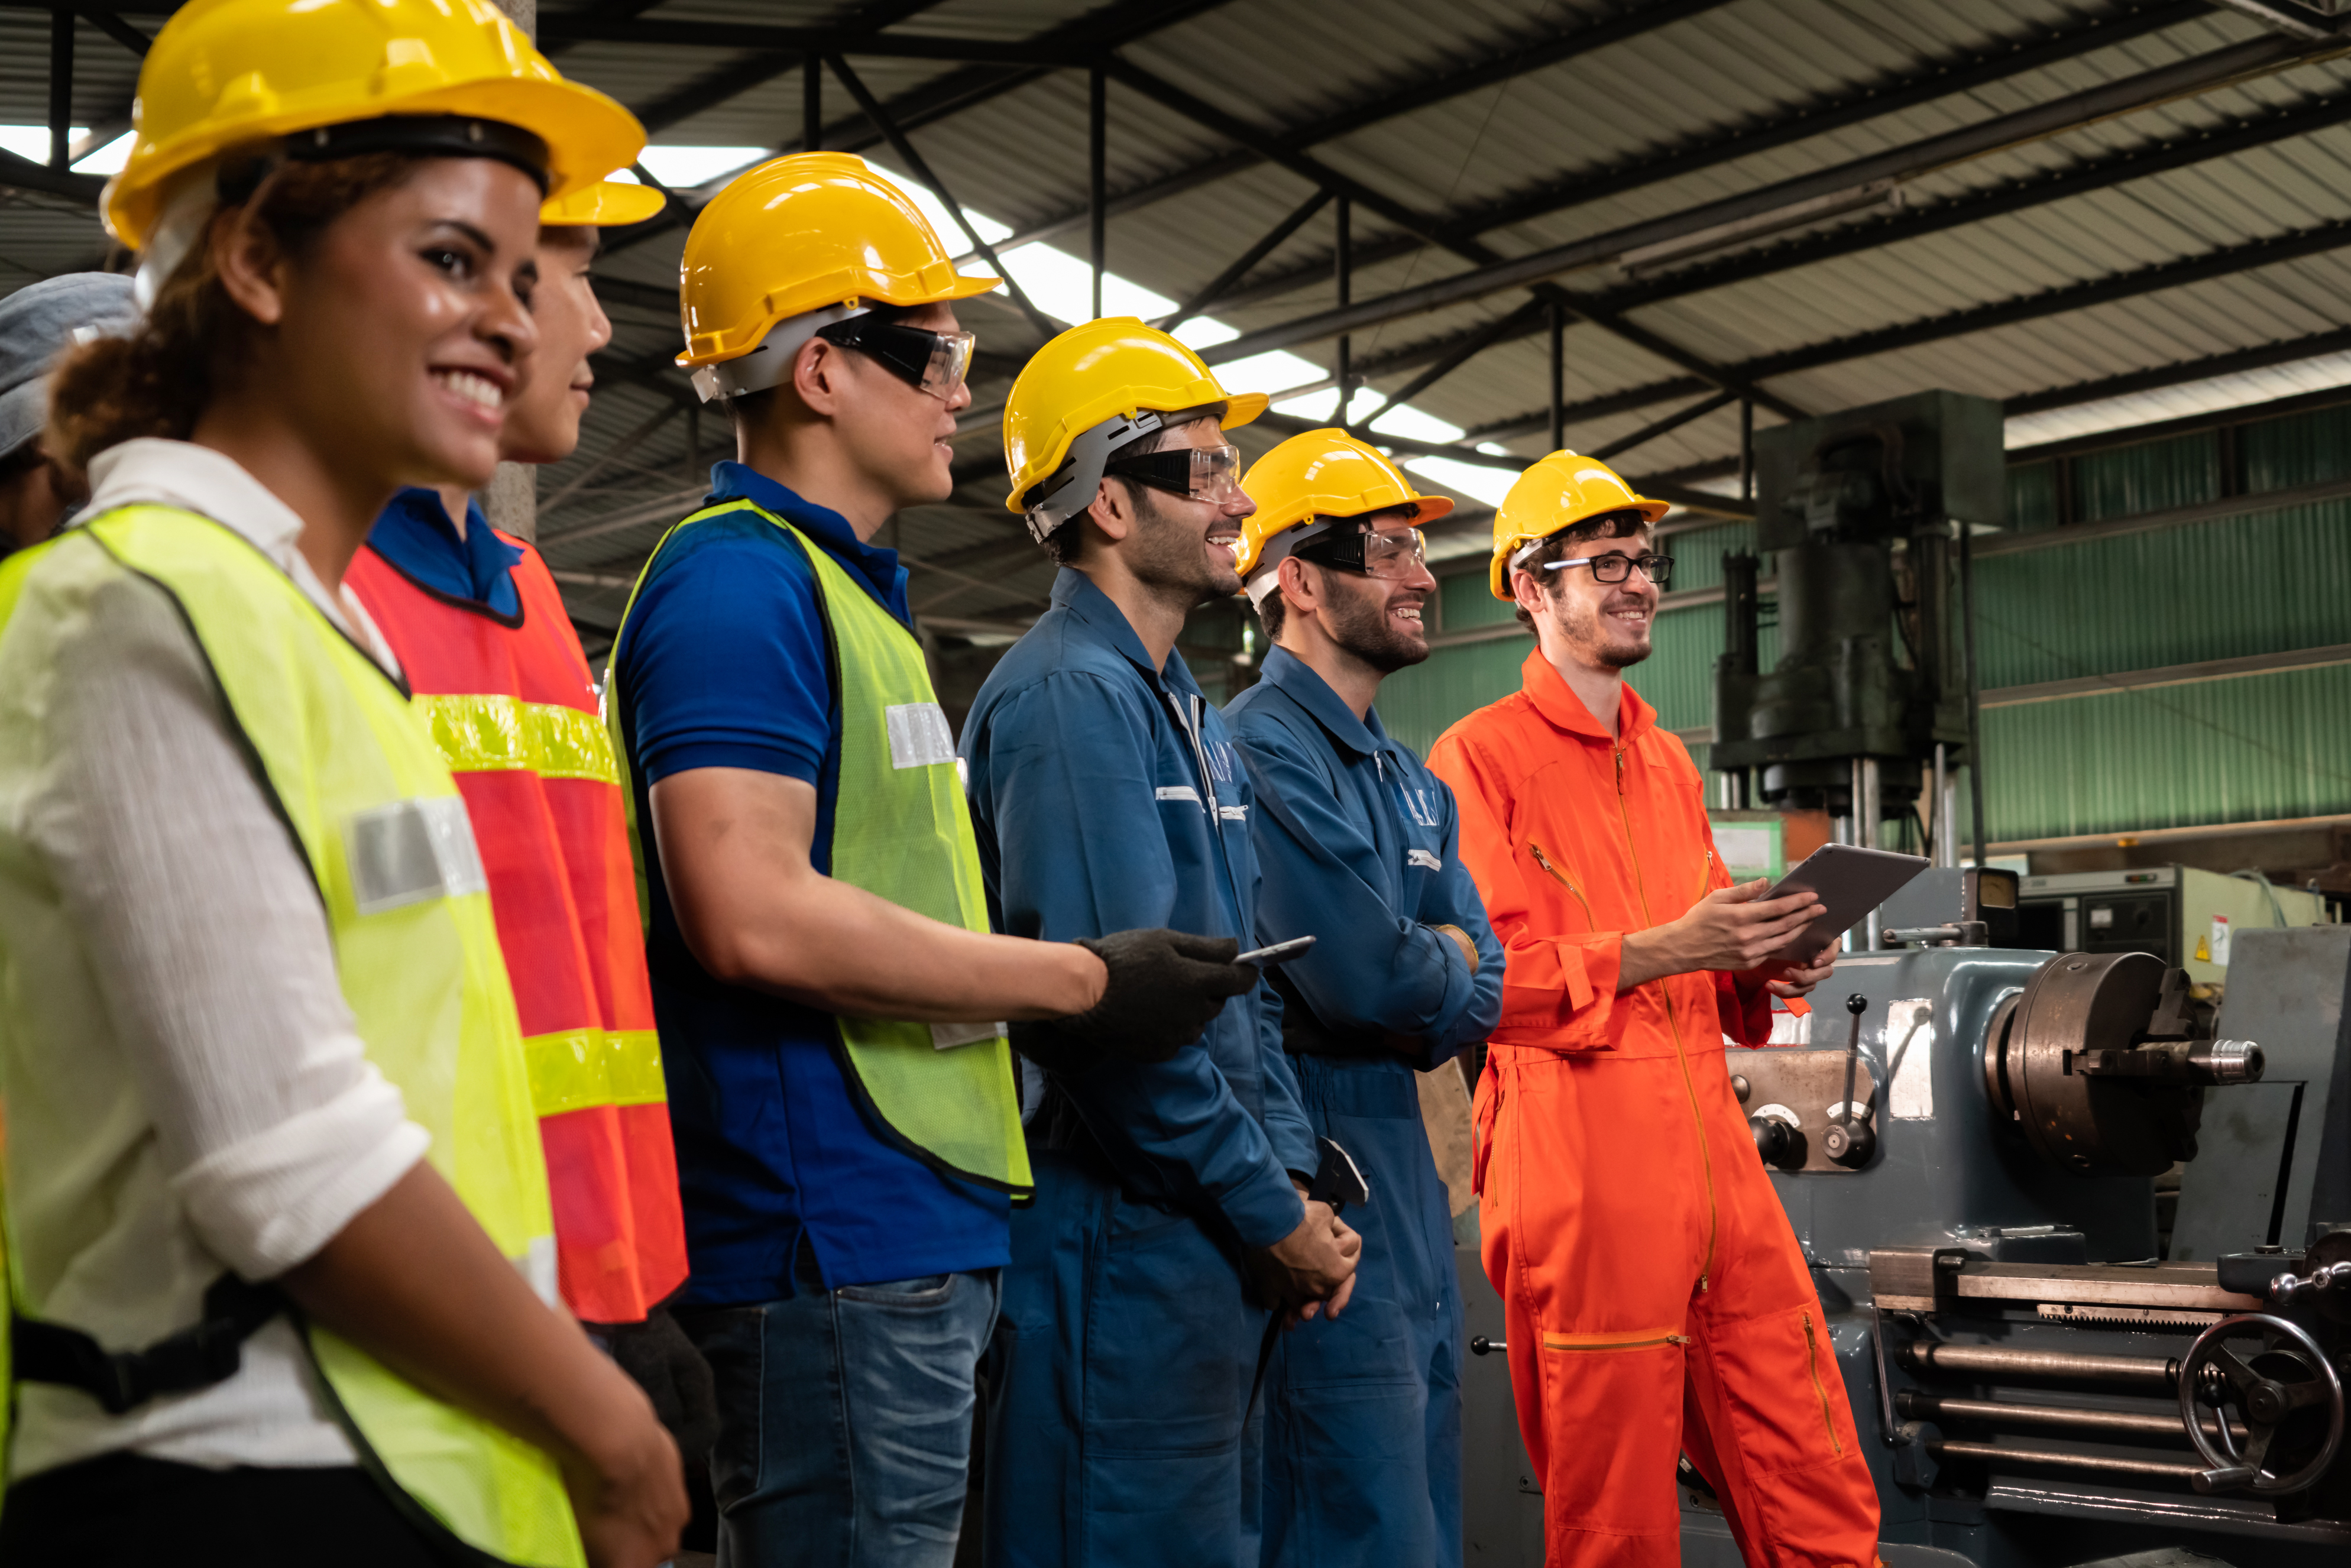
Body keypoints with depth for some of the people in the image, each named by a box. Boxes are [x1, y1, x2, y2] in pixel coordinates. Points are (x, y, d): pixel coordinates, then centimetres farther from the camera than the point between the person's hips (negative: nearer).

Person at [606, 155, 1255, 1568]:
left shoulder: (853, 593, 20)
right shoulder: (740, 582, -12)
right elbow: (755, 918, -23)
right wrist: (1082, 979, -16)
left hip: (916, 1232, 10)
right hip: (831, 1246, -10)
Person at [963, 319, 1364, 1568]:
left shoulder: (1189, 712, 16)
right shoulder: (1069, 696, -15)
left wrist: (1292, 1177, 5)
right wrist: (1272, 1216, -14)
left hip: (1218, 1245, 10)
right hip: (1119, 1241, -10)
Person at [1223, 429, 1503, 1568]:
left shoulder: (1409, 778, 18)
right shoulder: (1261, 748, -13)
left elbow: (1482, 988, 10)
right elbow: (1362, 974, -20)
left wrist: (1415, 967, -10)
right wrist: (1442, 972, 1)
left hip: (1407, 1174, 9)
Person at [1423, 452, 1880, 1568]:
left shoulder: (1669, 762, 21)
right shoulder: (1480, 756, -2)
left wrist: (1762, 968, 6)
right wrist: (1656, 951, -17)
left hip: (1715, 1144, 7)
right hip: (1576, 1159, -6)